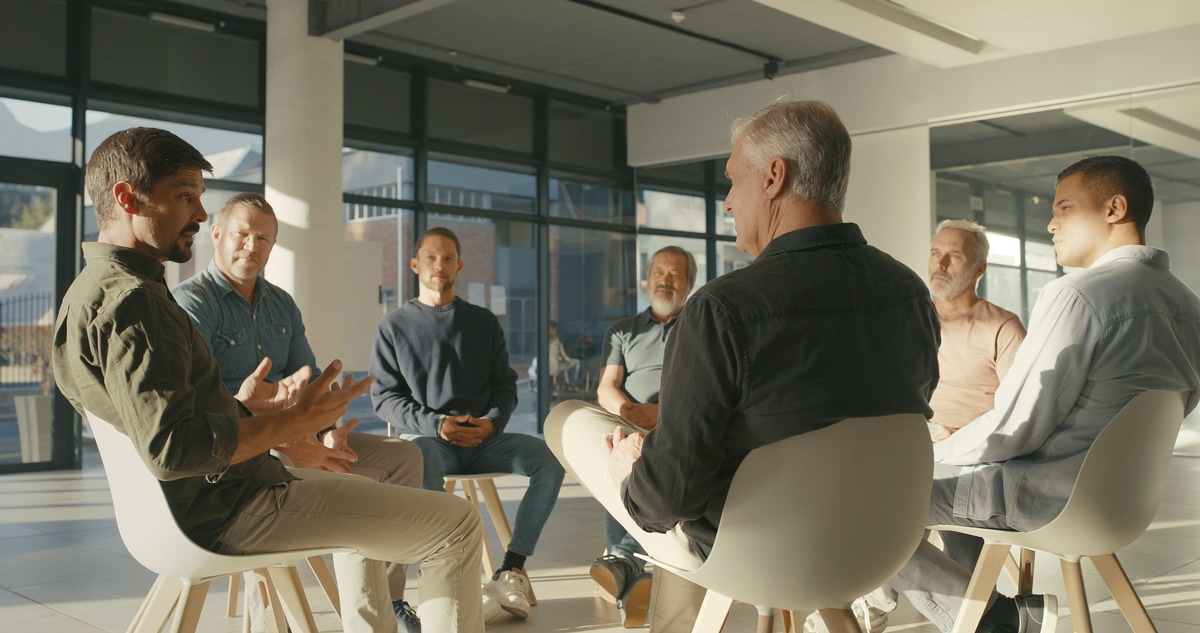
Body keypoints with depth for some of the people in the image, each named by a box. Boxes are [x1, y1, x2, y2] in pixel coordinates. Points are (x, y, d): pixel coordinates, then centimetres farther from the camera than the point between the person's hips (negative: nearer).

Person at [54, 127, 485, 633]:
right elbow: (171, 448, -31)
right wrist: (295, 423, -22)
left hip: (194, 503, 11)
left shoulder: (92, 291, 13)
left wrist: (241, 408, 14)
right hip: (225, 508, -11)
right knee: (457, 525, -10)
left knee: (363, 505, 34)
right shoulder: (130, 298, -21)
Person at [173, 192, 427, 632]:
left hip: (293, 435, 8)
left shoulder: (281, 305, 16)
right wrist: (286, 447, -27)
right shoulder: (191, 301, -9)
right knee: (348, 484, -31)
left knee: (403, 454, -2)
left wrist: (329, 433, -5)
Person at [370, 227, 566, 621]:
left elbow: (505, 385, 16)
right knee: (422, 460, -40)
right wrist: (435, 425, -12)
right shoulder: (394, 326, 12)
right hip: (423, 436, -3)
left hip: (483, 439, 3)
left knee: (550, 456, -25)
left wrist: (492, 422, -7)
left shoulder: (484, 322, 18)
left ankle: (511, 570, -28)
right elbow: (383, 396, 5)